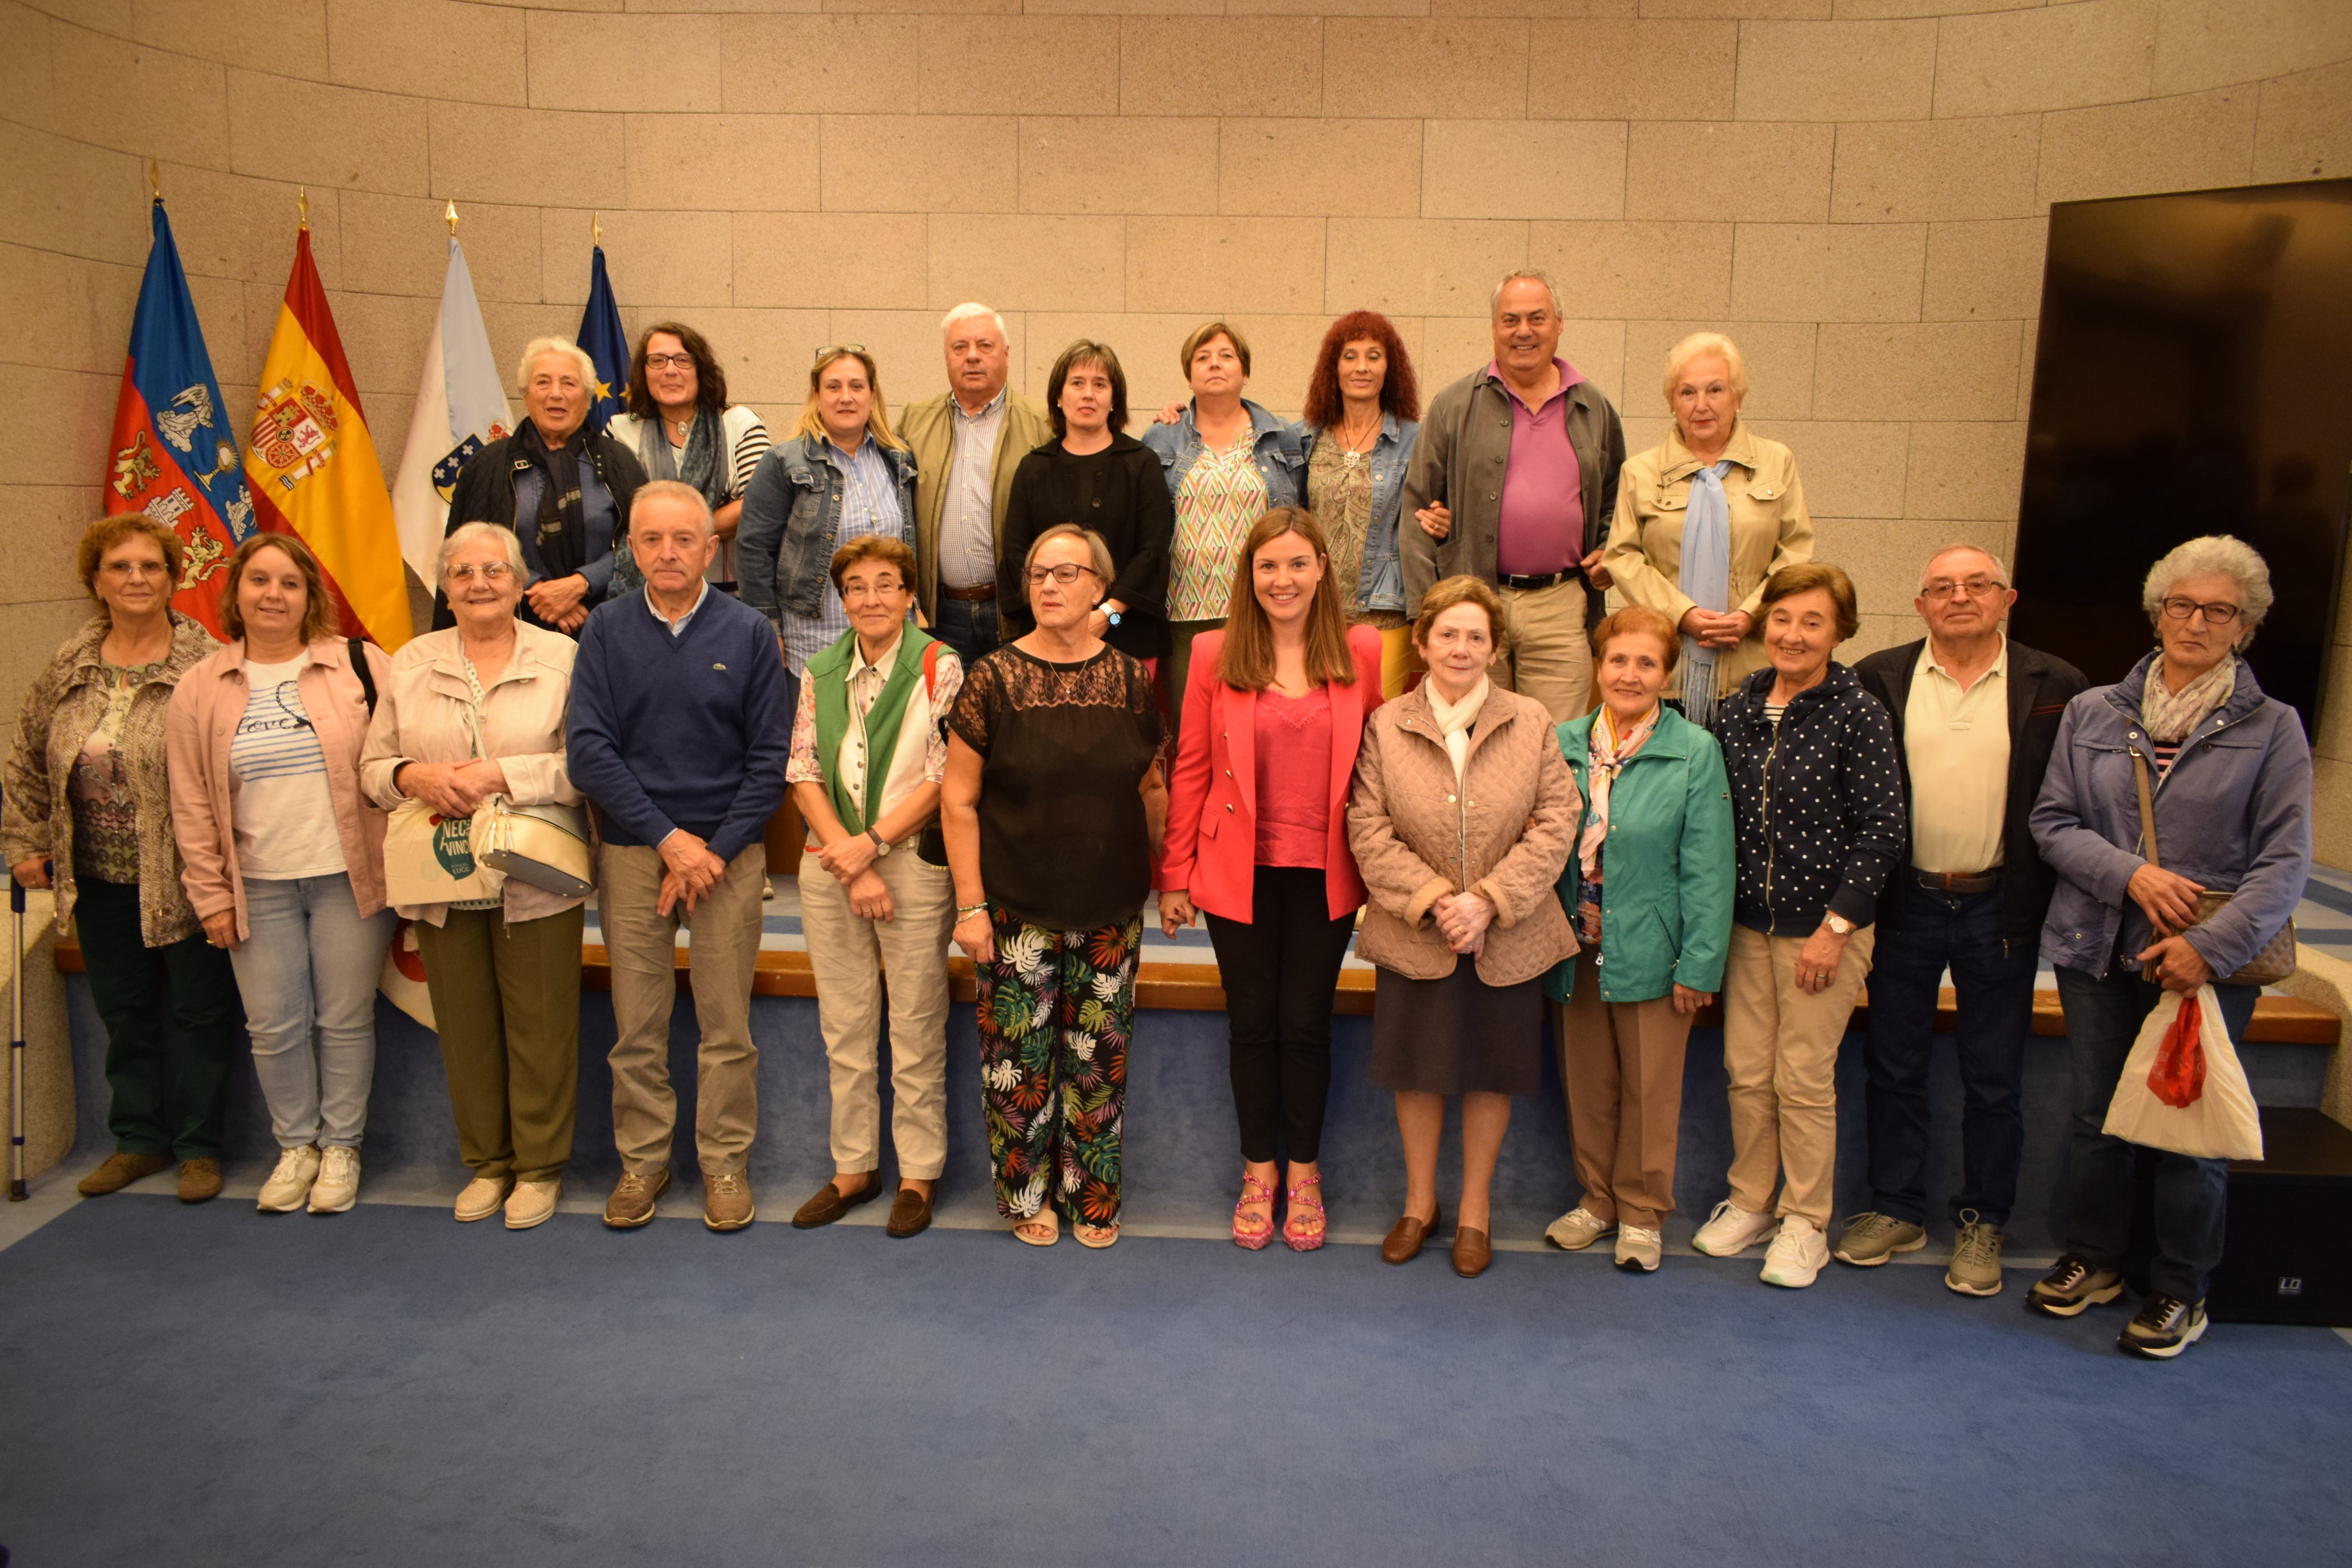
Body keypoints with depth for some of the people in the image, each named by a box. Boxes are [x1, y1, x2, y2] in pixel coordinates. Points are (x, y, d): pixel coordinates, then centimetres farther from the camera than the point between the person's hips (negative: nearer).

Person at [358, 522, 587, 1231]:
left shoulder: (562, 658, -1)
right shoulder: (411, 664, 10)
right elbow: (372, 766, 10)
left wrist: (503, 776, -19)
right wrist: (415, 777, -12)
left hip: (535, 880, -3)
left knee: (540, 1027, 3)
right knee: (464, 1027, 12)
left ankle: (540, 1166, 19)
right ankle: (487, 1161, 28)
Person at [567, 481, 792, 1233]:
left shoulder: (748, 632, 0)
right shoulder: (606, 630, 2)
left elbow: (770, 757, -2)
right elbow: (587, 749, -5)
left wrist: (716, 851, -10)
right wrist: (669, 839, -11)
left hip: (729, 854, -1)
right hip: (631, 853, 1)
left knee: (727, 1027, 4)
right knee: (637, 1026, 8)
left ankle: (725, 1162, 18)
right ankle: (642, 1160, 23)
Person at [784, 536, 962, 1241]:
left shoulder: (939, 667, -3)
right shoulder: (819, 675, 9)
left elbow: (945, 775, -8)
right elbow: (804, 773, 4)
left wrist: (873, 842, -13)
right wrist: (850, 866, -8)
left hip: (913, 861, -4)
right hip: (829, 867, 4)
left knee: (916, 1029, 2)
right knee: (844, 1025, 11)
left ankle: (918, 1173, 15)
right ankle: (853, 1167, 24)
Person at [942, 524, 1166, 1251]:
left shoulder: (1131, 680, 1)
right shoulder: (994, 678, -6)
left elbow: (1152, 790, 11)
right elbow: (959, 800, -5)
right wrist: (971, 905, -8)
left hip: (1111, 911, 2)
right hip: (1017, 909, -2)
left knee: (1099, 1057, 10)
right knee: (1019, 1056, 6)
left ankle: (1093, 1196, 28)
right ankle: (1028, 1195, 26)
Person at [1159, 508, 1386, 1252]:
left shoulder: (1362, 653, -1)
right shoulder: (1215, 655, -2)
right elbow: (1190, 769, 1)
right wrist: (1175, 875, 1)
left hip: (1325, 874, 0)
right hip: (1238, 870, 0)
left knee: (1306, 1023, 8)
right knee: (1252, 1023, 9)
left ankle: (1303, 1173, 27)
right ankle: (1258, 1172, 27)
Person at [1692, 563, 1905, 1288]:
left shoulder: (1858, 714, -11)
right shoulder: (1738, 710, 4)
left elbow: (1882, 832, -11)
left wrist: (1835, 927, -13)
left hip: (1824, 925, -4)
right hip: (1748, 921, 4)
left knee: (1804, 1079, 4)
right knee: (1746, 1069, 11)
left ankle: (1806, 1223, 22)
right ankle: (1750, 1201, 31)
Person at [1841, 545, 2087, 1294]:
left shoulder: (2053, 687, -2)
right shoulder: (1879, 679, 0)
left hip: (2000, 909, -1)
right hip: (1905, 903, 1)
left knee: (1994, 1083, 10)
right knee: (1893, 1067, 11)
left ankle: (1981, 1225, 25)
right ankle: (1897, 1210, 27)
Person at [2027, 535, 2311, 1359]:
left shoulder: (2272, 728, -1)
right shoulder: (2093, 712, 5)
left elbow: (2285, 860, -6)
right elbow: (2052, 820, 3)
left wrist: (2214, 943, -18)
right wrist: (2132, 874, -13)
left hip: (2210, 961, -2)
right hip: (2100, 950, 2)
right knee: (2097, 1115, 13)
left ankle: (2180, 1292, 24)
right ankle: (2093, 1259, 33)